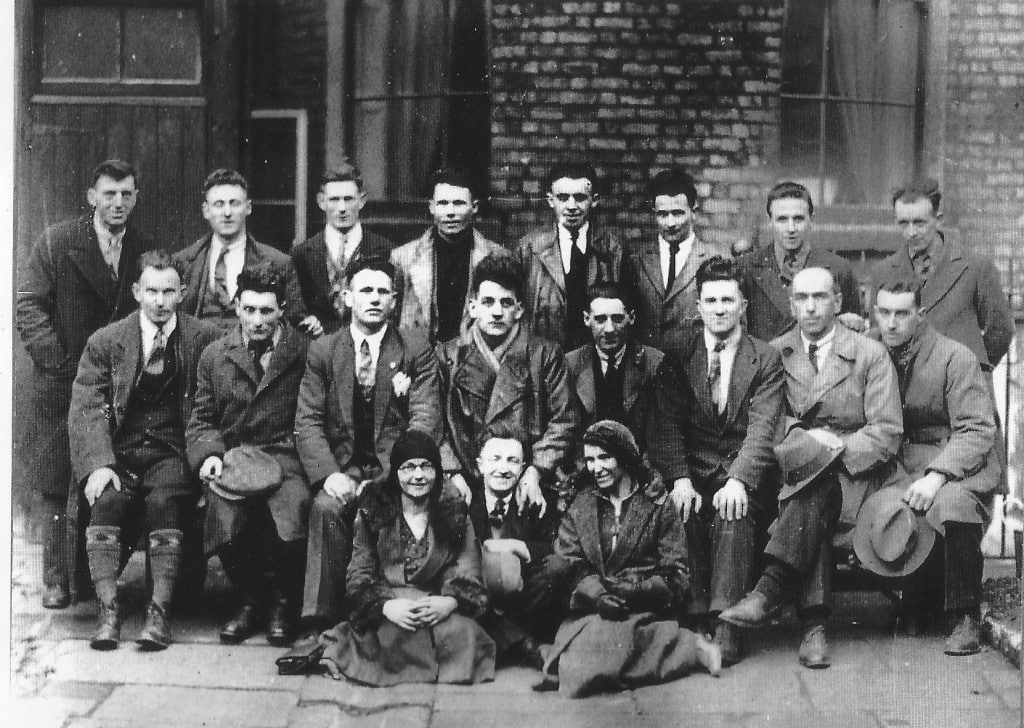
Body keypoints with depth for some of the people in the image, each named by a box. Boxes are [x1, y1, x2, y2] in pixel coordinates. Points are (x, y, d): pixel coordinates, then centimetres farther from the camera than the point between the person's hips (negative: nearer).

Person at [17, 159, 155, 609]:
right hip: (62, 386, -2)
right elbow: (28, 305, -5)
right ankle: (57, 580, 10)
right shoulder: (56, 242, -3)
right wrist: (56, 361, -12)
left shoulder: (145, 252, 6)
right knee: (57, 487, 2)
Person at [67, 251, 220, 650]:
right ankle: (108, 609, -25)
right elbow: (85, 408, 0)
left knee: (163, 500, -31)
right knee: (108, 499, -29)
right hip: (120, 451, 1)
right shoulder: (105, 342, 6)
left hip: (173, 452, -1)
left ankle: (160, 611, -27)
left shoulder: (204, 339, 5)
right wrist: (98, 464, -15)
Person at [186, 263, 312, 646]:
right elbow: (201, 420, 15)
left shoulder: (304, 351, 2)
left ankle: (283, 603, 1)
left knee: (293, 511, -31)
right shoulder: (215, 355, 11)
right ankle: (250, 600, 3)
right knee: (224, 514, -29)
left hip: (284, 457, -2)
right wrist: (208, 454, -5)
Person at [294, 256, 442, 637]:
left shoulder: (416, 348, 6)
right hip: (342, 465, 1)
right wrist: (330, 474, -16)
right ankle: (320, 623, -26)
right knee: (326, 508, -30)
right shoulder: (322, 351, 10)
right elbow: (307, 422, 3)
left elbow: (426, 420, -3)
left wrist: (389, 474, -17)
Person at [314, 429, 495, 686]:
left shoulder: (454, 511, 7)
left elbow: (467, 571, 1)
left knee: (460, 632, -30)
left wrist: (450, 601, -21)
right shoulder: (372, 512, 3)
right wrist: (385, 605, -21)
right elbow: (359, 576, -1)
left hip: (440, 607, 2)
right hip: (389, 611, -2)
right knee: (397, 635, -35)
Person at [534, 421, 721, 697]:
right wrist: (597, 594, -14)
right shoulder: (579, 507, 15)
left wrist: (635, 589, -16)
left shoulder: (658, 503, 6)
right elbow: (569, 564, 5)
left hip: (645, 606, -4)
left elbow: (675, 574, 1)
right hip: (592, 607, 4)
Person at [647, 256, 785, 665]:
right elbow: (666, 427, -1)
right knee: (682, 509, -30)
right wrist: (680, 479, -19)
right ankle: (696, 619, -25)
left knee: (733, 511, -32)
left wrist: (738, 480, -26)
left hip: (744, 474, -2)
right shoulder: (677, 361, 9)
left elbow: (762, 427, -9)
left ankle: (726, 625, -32)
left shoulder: (766, 359, 4)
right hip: (695, 472, 2)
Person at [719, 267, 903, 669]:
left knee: (819, 488, -37)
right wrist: (803, 437, -15)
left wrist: (838, 447, -18)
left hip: (855, 473, -1)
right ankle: (813, 625, -42)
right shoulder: (774, 353, 12)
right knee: (814, 514, -35)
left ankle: (771, 590, -45)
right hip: (793, 472, 1)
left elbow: (887, 434, -1)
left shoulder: (871, 354, 5)